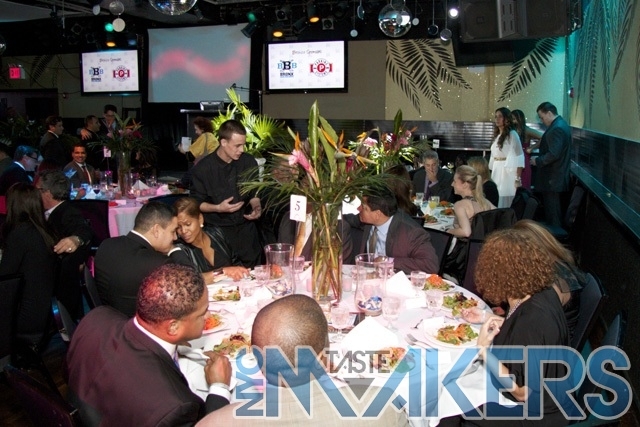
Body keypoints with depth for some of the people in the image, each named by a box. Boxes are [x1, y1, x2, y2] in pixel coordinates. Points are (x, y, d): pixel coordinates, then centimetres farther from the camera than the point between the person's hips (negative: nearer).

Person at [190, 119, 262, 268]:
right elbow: (197, 203, -1)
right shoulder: (202, 168, -8)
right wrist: (218, 208, -17)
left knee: (251, 270, 0)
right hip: (217, 228, -2)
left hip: (246, 227, 3)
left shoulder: (248, 162, 1)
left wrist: (256, 207, -7)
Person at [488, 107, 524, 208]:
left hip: (508, 172, -7)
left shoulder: (512, 135, -6)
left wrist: (518, 178, -18)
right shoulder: (497, 135, 16)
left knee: (505, 204, -7)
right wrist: (491, 173, 11)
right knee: (496, 204, 7)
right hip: (496, 172, 7)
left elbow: (519, 158, -12)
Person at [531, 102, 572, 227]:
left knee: (552, 212, -4)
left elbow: (553, 154, -26)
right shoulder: (561, 124, 14)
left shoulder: (556, 129, -19)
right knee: (554, 211, 16)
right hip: (557, 178, 10)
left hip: (552, 179, -10)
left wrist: (538, 161, -14)